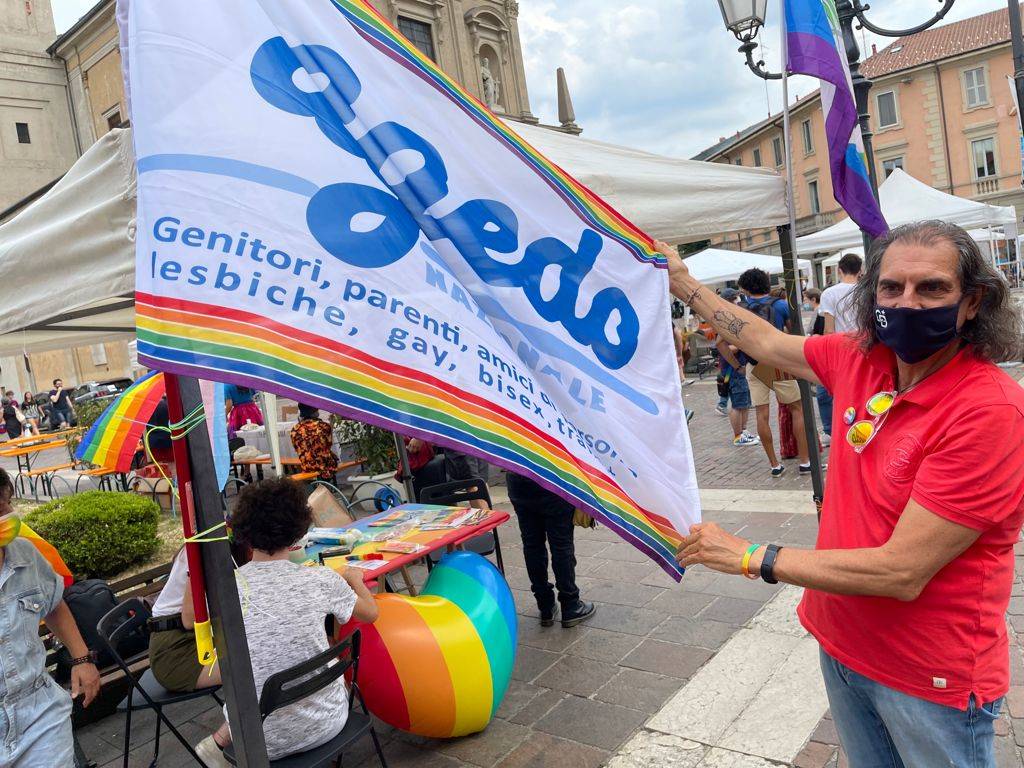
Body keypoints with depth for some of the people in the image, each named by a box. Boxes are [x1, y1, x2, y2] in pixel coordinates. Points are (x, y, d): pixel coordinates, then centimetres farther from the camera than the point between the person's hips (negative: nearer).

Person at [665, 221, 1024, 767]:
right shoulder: (861, 360, -7)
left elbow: (900, 572, -28)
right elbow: (768, 343, 12)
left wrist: (750, 557, -22)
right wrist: (683, 284, 16)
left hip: (931, 681, -6)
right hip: (841, 645, 6)